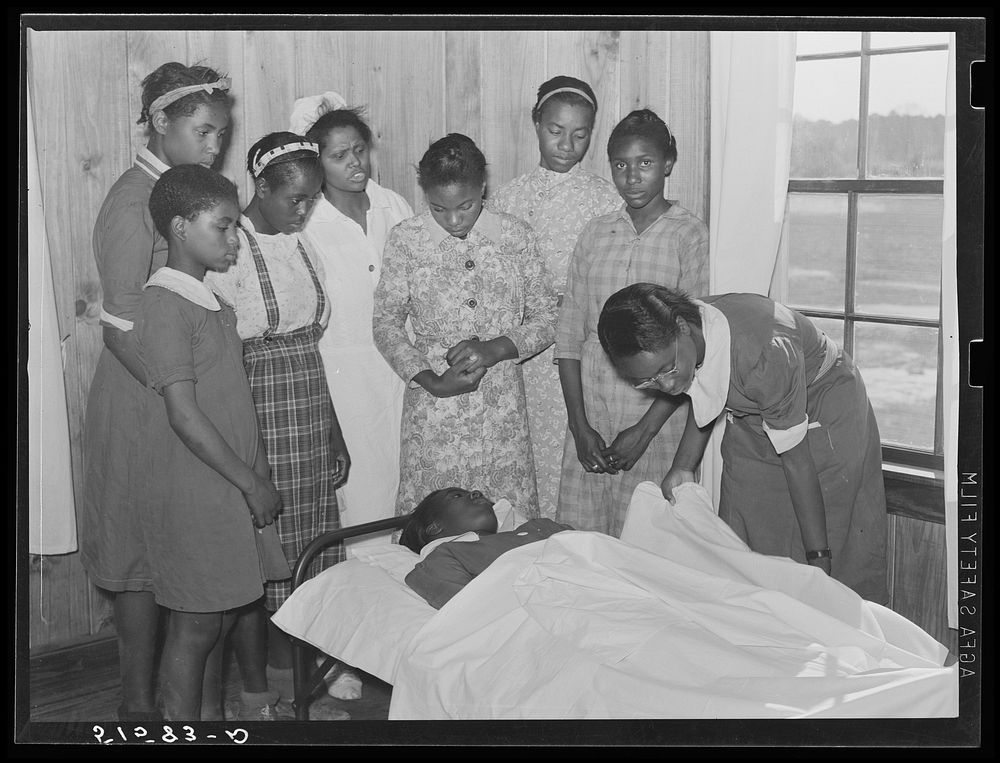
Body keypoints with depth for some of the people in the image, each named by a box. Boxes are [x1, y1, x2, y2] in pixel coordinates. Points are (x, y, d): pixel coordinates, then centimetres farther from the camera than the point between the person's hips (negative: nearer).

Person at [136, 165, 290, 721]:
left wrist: (257, 476, 13)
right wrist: (251, 482, -16)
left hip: (233, 485, 9)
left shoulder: (215, 303, 13)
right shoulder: (166, 304, -16)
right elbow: (183, 414, -20)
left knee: (224, 615, 15)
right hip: (193, 492, -9)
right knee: (195, 625, 0)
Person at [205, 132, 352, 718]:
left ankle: (286, 675, 28)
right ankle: (255, 693, 16)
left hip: (310, 421, 7)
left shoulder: (302, 245, 10)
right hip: (256, 421, -7)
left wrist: (335, 433, 16)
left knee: (302, 549, 12)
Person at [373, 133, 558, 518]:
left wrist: (496, 348, -12)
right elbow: (385, 323, 1)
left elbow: (546, 317, 6)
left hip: (502, 404, 1)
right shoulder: (406, 239, -2)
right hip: (433, 400, -1)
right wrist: (431, 381, -11)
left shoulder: (515, 236, 2)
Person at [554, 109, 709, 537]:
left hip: (657, 427, -3)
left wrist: (646, 429, -11)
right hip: (590, 426, 3)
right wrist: (580, 426, -2)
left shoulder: (690, 236, -4)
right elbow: (569, 336, 7)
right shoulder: (595, 235, 8)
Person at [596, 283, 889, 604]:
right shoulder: (660, 342, -20)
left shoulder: (764, 352, -41)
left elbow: (796, 457, -32)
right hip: (750, 417, 6)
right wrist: (683, 465, -4)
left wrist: (818, 557, -27)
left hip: (824, 406, -6)